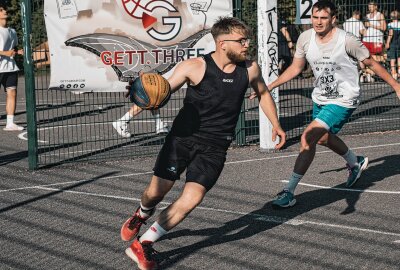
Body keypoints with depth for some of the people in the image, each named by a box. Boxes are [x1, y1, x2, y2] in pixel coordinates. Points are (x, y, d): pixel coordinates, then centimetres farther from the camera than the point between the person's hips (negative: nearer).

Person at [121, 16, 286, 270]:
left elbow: (263, 93, 20)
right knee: (156, 192, 3)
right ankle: (141, 215, 43)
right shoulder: (195, 67, -12)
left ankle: (143, 245, 0)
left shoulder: (250, 69, -1)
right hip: (183, 137, -2)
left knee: (191, 199, -14)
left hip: (215, 146, 2)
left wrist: (276, 124, 10)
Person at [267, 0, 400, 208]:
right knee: (323, 138, 29)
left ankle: (289, 191, -15)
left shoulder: (346, 41, -22)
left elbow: (371, 63, -8)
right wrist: (269, 87, 0)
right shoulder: (305, 38, -8)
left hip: (343, 101, -7)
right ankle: (356, 163, 60)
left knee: (308, 139, -22)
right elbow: (295, 68, 7)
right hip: (320, 98, 7)